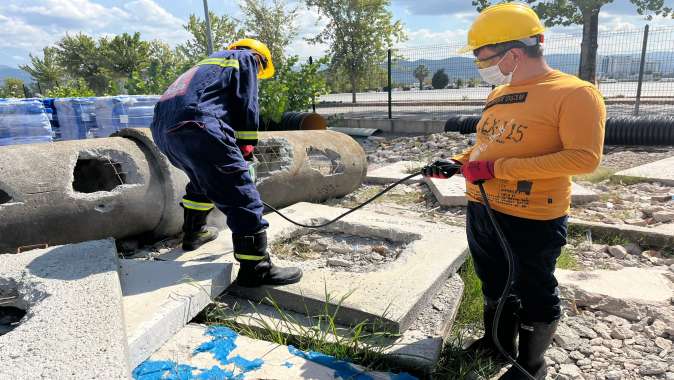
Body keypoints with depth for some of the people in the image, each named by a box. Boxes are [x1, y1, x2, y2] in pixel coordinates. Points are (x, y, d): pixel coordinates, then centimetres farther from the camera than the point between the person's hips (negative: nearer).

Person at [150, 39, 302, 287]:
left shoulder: (211, 62, 39)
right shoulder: (247, 58, 17)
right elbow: (246, 104, 2)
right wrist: (247, 145, 9)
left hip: (162, 129, 9)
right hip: (196, 128, -9)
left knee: (204, 179, 32)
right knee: (241, 196, -7)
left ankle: (193, 233, 44)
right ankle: (256, 269, -7)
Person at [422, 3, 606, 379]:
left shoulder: (575, 93, -15)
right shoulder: (499, 95, 9)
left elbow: (584, 158, -23)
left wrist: (500, 168, -25)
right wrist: (456, 163, 3)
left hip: (532, 220, -7)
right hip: (481, 211, 8)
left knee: (534, 296, 11)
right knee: (494, 285, 23)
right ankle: (498, 342, 45)